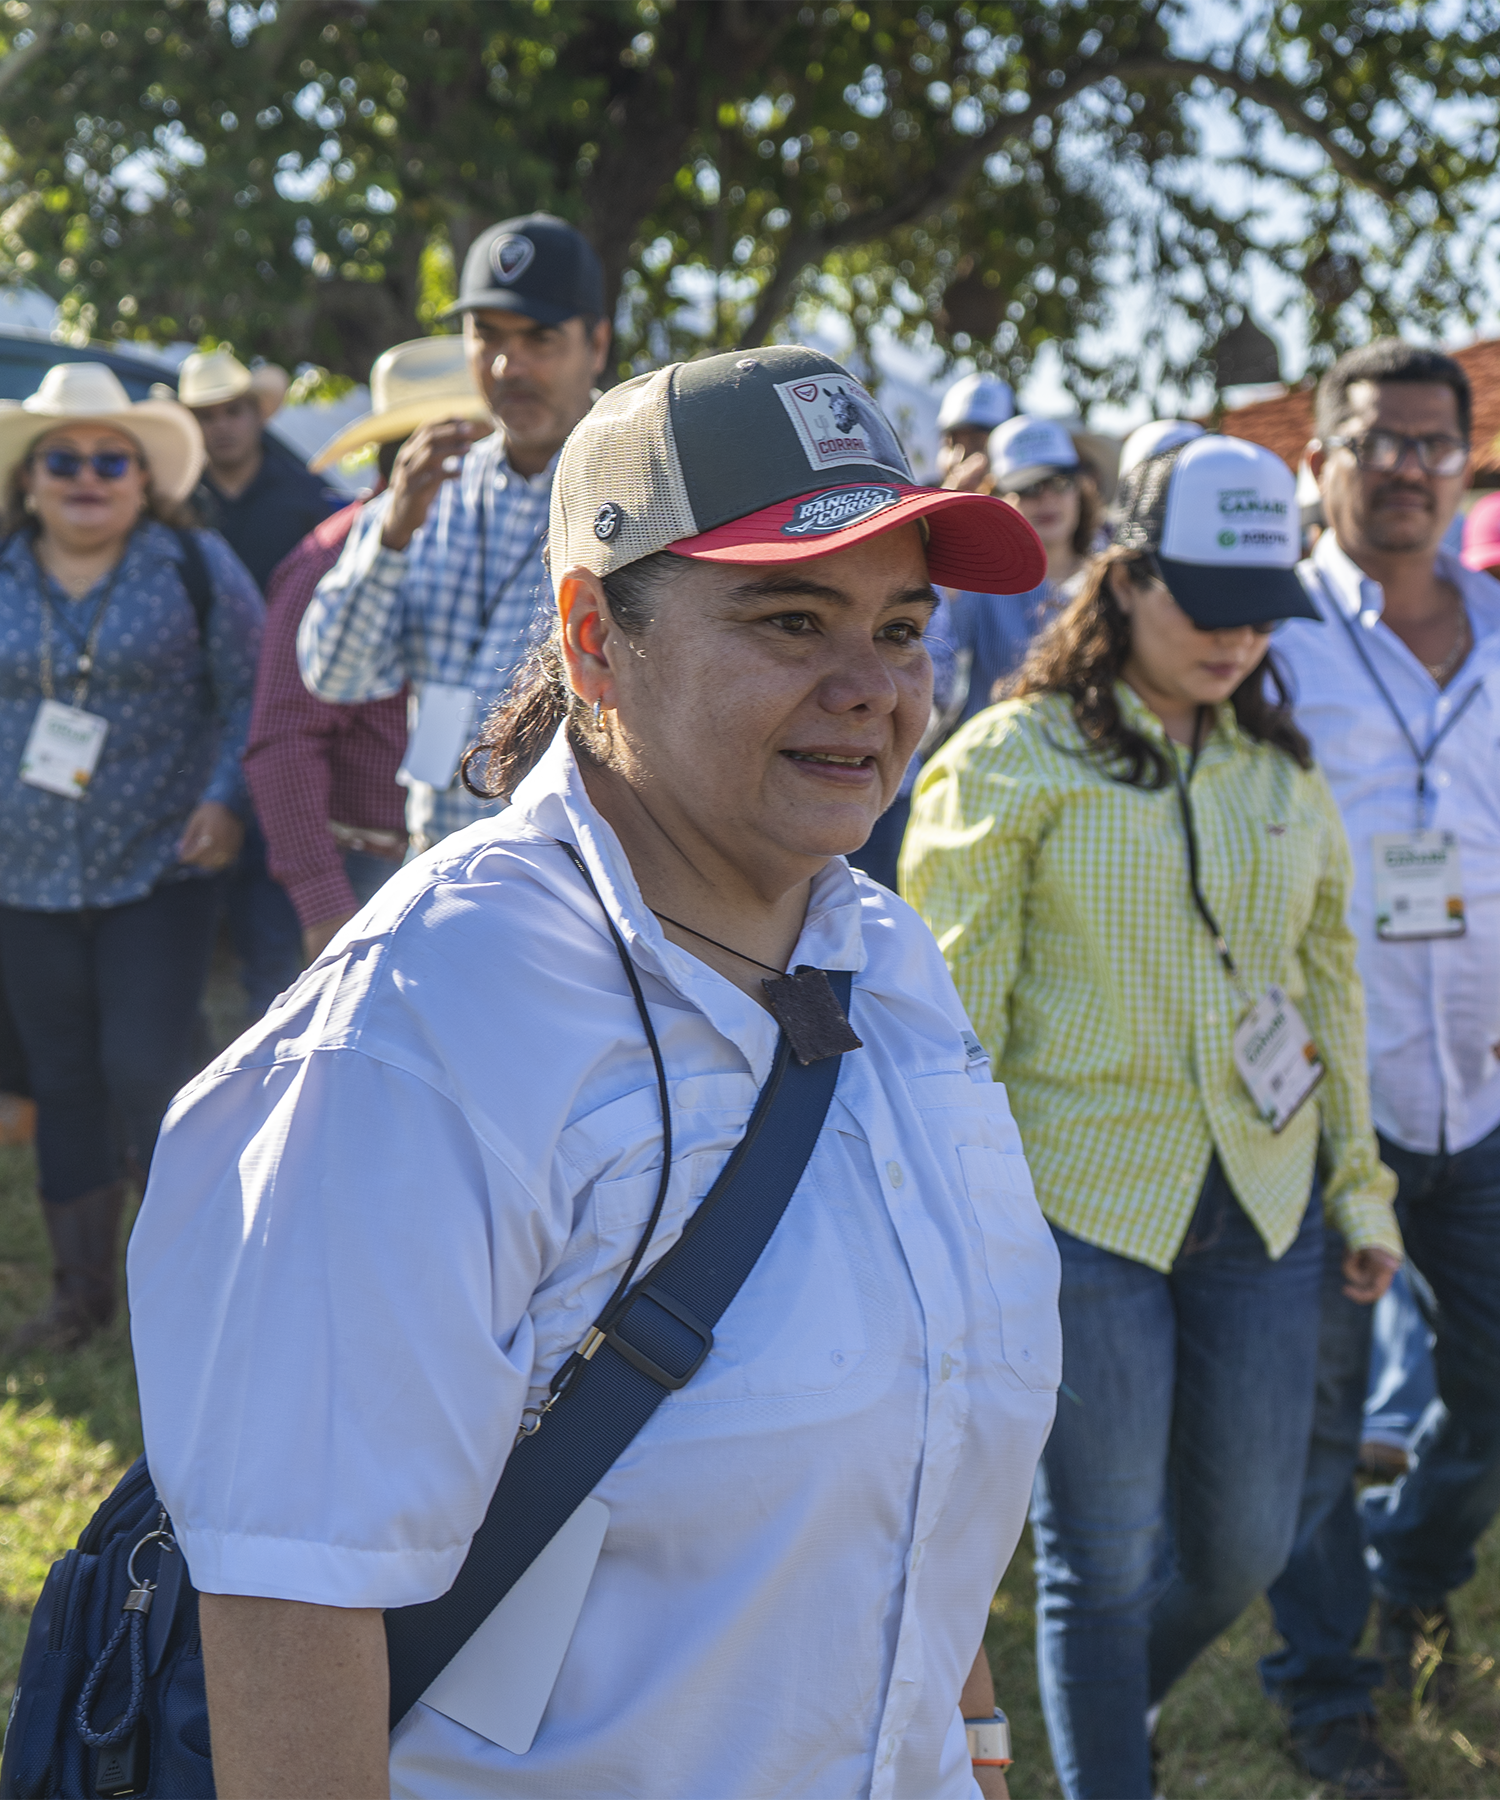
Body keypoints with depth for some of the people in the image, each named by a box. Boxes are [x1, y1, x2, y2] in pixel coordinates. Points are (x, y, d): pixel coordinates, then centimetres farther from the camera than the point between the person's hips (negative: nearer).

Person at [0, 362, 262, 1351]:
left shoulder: (196, 565, -2)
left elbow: (253, 692, -2)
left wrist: (226, 799, -14)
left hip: (161, 870, -3)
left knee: (144, 1073, -11)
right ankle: (82, 1291, 20)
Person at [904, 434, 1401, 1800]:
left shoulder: (1284, 770, 10)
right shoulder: (1013, 762, -6)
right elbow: (950, 1009, -7)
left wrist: (1360, 1181, 17)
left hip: (1257, 1211, 5)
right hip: (1080, 1207, -5)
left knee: (1244, 1546, 13)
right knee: (1104, 1561, 2)